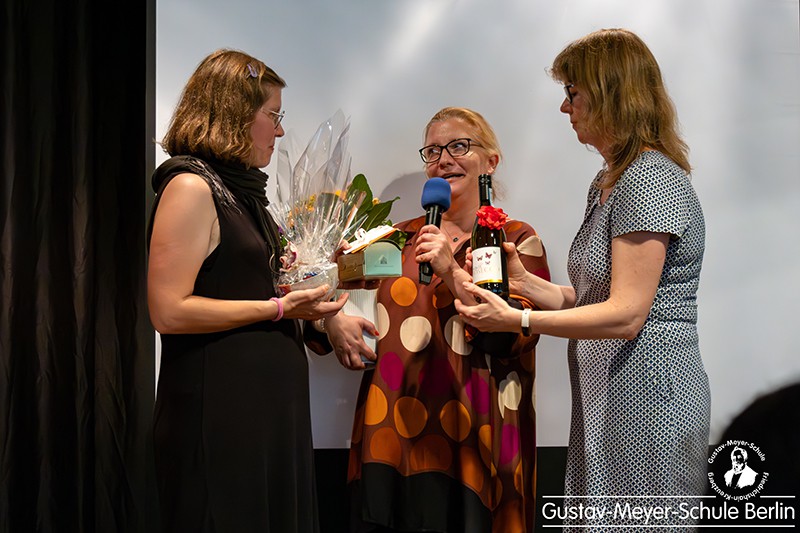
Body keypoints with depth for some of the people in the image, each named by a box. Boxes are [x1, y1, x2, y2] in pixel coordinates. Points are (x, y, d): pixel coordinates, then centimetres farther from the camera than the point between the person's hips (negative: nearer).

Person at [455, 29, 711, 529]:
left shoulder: (651, 179, -16)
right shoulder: (609, 181, 16)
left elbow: (626, 314, -21)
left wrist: (517, 319, -23)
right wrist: (524, 281, 3)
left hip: (647, 394, -10)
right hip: (607, 396, 10)